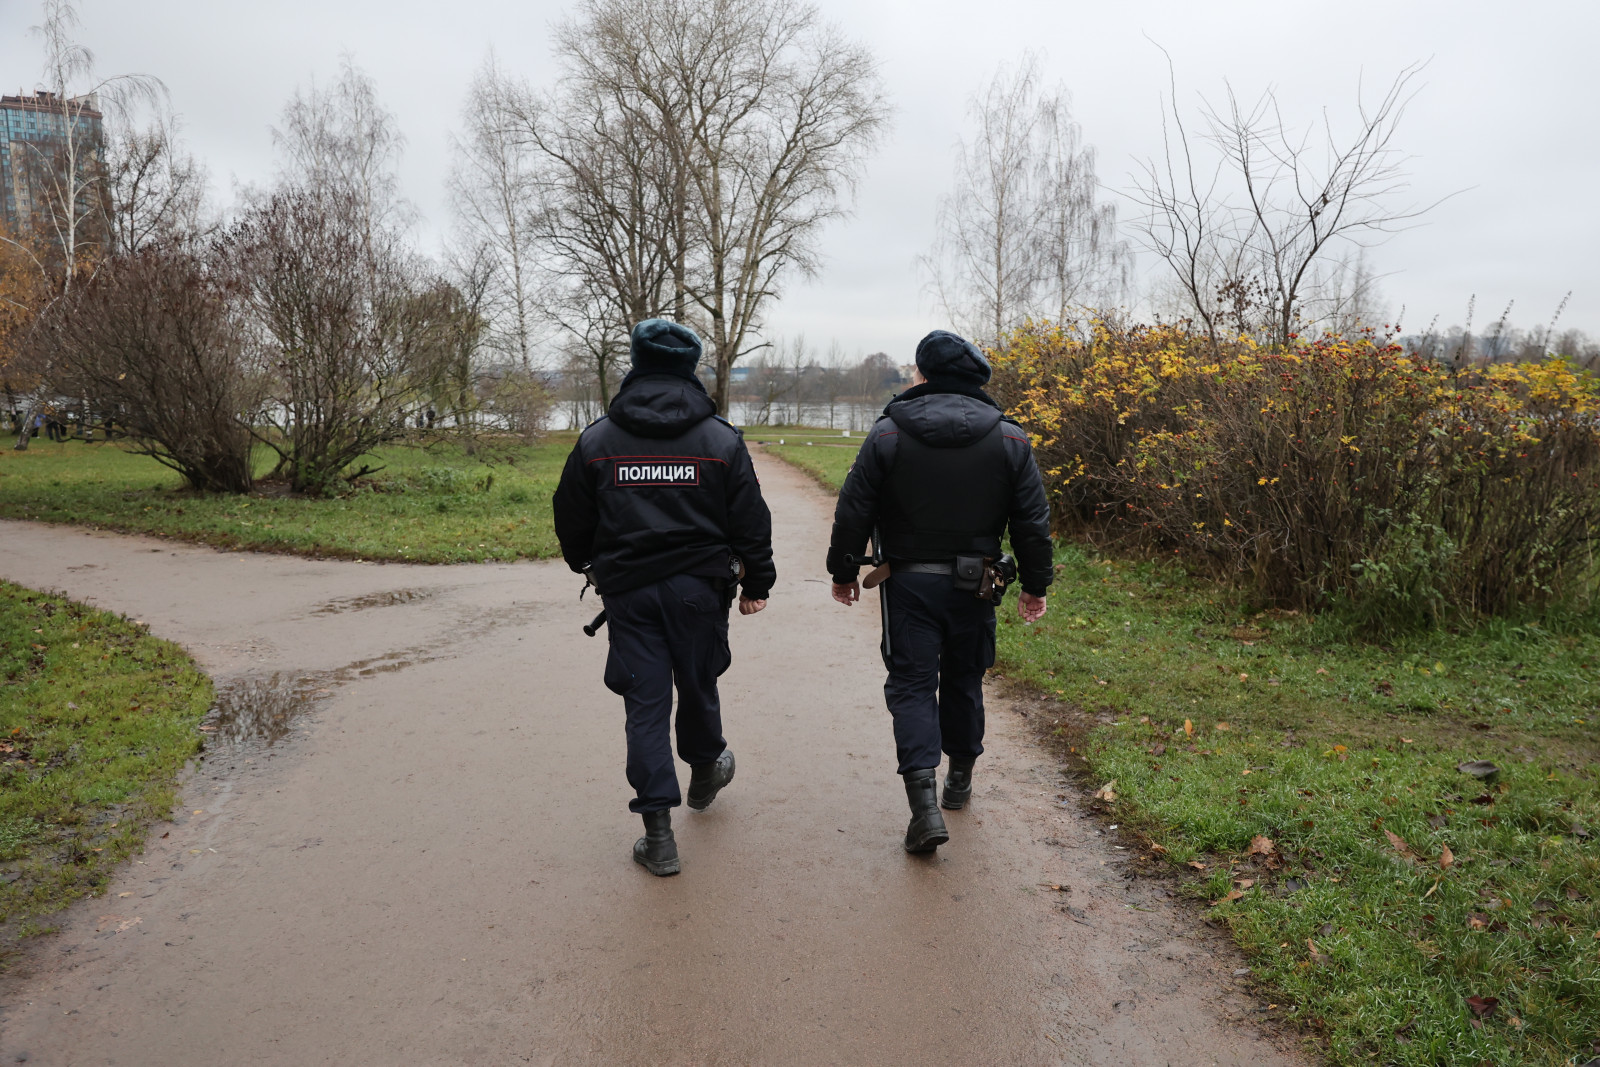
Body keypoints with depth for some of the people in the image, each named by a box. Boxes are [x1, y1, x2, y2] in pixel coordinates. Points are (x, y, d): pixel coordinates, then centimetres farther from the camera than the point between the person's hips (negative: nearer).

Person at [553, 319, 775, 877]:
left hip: (628, 591, 0)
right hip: (699, 585, 0)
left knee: (645, 703, 3)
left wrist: (588, 566, 26)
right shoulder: (722, 438, -1)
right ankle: (705, 769, 45)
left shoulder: (597, 438, 0)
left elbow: (572, 519, 7)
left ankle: (658, 834, 4)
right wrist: (756, 583, 11)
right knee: (698, 685, 20)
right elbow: (751, 521, 1)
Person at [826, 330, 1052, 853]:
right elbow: (1032, 521, 2)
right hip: (974, 586, 3)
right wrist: (1035, 585, 12)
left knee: (912, 684, 2)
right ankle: (960, 779, 37)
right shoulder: (1010, 440, -1)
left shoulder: (887, 435, -8)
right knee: (963, 680, 19)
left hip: (909, 583, -2)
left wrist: (844, 572, 8)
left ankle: (924, 800, -13)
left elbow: (853, 512, -5)